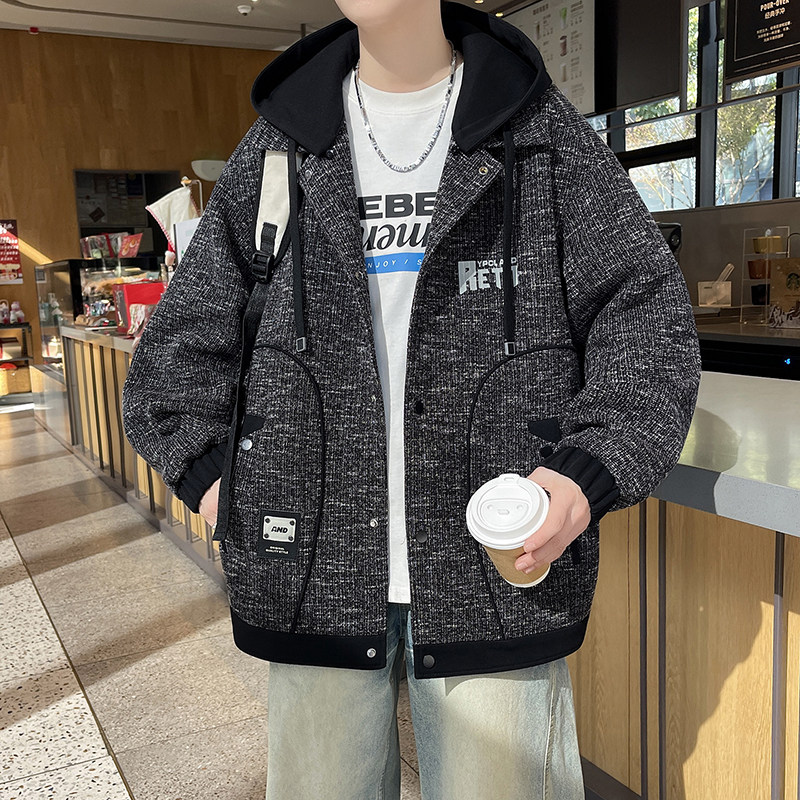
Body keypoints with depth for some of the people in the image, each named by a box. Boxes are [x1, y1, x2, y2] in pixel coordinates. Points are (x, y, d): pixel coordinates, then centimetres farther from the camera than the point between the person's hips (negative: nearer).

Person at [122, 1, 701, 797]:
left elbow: (648, 312, 1)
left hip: (497, 568, -1)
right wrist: (206, 469, 1)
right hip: (314, 572, 2)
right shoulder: (279, 145, 10)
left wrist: (590, 468, -12)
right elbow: (184, 335, 13)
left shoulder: (543, 131, 4)